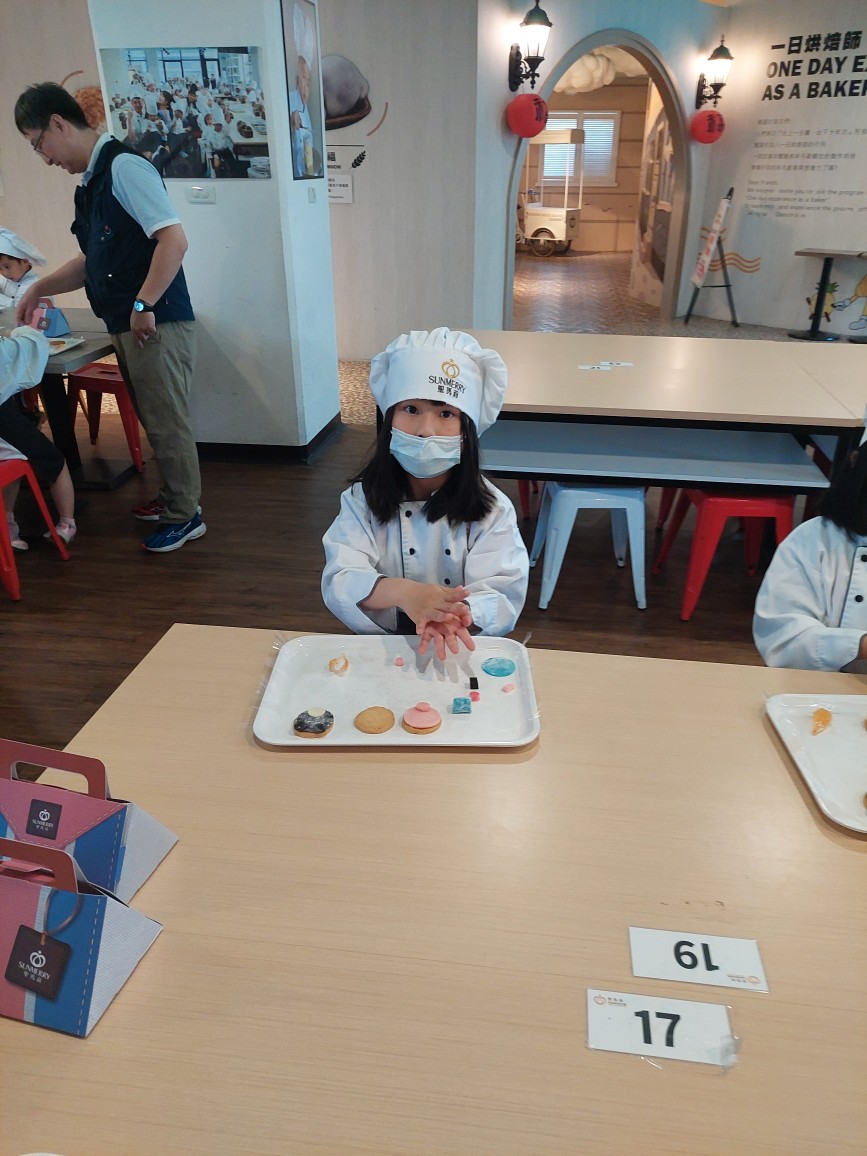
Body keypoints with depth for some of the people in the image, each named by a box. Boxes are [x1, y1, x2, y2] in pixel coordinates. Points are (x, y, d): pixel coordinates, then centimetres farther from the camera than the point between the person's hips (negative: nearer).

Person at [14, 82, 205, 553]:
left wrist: (144, 305, -21)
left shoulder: (123, 166, -11)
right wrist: (39, 288, 21)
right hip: (125, 326, 9)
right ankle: (174, 497, 30)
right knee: (153, 419, 16)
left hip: (156, 324, -9)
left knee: (167, 421, -1)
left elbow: (173, 239, -21)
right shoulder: (90, 182, 18)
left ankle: (184, 516, 10)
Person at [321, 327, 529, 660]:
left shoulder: (491, 509, -4)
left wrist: (458, 614, -34)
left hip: (465, 650, 0)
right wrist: (402, 592, -32)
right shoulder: (362, 500, -2)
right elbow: (340, 582, -13)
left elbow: (503, 597, -12)